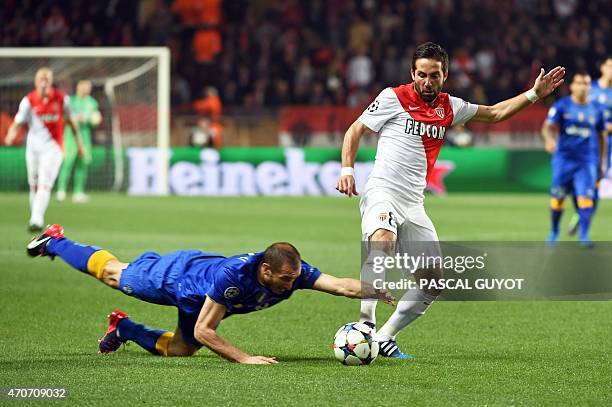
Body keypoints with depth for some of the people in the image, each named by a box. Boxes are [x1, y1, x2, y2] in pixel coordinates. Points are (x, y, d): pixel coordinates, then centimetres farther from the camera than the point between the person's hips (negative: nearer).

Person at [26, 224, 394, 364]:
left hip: (198, 277, 5)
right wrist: (244, 358, -48)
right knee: (113, 274, 22)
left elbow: (341, 285, -38)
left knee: (180, 350, 21)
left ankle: (125, 327, 44)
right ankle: (54, 242, 48)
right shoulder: (232, 276, -48)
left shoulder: (293, 272, -33)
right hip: (174, 275, -5)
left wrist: (379, 292, -54)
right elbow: (204, 331, -43)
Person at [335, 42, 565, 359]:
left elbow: (494, 113, 27)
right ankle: (366, 322, -34)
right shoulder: (393, 98, -1)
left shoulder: (449, 107, 14)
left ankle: (384, 338, 12)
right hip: (382, 192, -7)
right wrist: (347, 170, -10)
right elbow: (355, 131, 4)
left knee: (433, 279, 3)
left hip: (414, 204, 7)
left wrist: (534, 94, 20)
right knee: (383, 242, -38)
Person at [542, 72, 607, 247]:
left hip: (588, 160, 1)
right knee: (558, 197, 4)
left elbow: (602, 137, 16)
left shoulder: (596, 109, 8)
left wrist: (602, 163, 14)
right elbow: (548, 127, -8)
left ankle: (584, 234, -10)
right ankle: (554, 232, 23)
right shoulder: (561, 106, 1)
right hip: (564, 158, -1)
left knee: (586, 197, -12)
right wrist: (549, 139, -31)